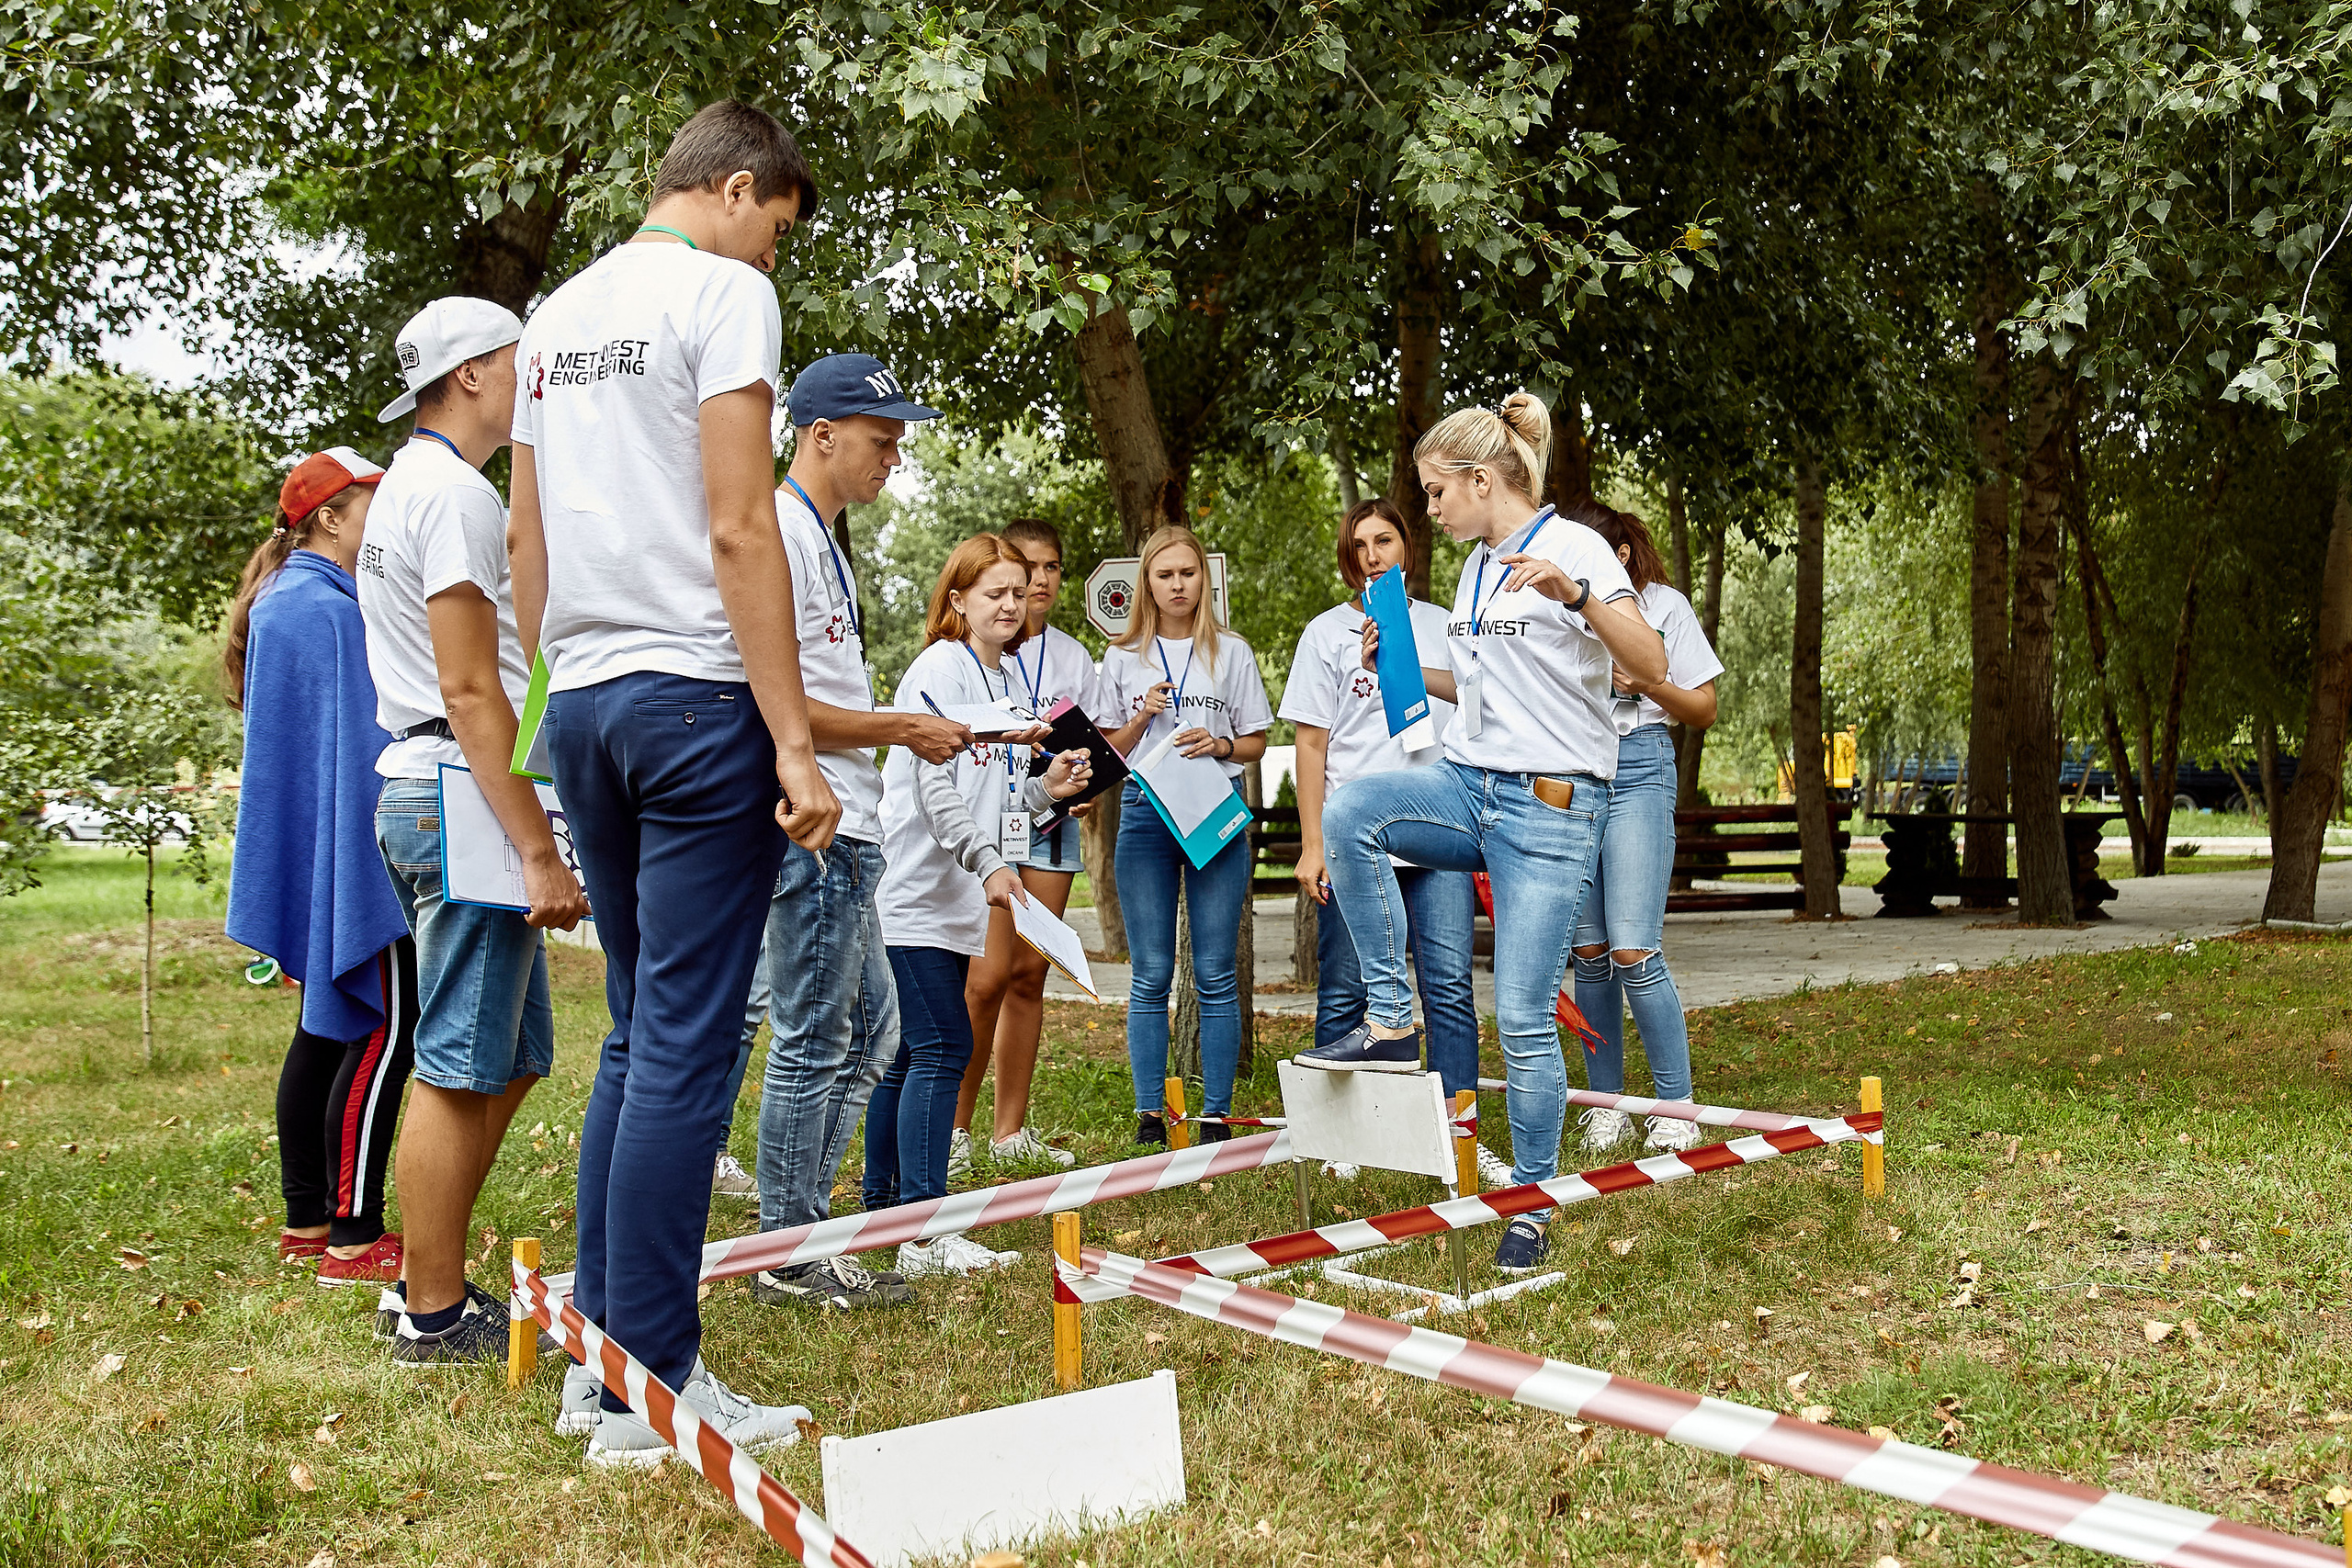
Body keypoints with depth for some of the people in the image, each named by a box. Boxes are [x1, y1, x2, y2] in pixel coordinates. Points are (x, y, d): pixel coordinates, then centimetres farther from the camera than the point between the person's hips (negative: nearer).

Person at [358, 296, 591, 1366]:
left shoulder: (406, 488, 23)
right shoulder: (456, 493, -11)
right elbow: (469, 690, -19)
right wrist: (539, 850, -20)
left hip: (425, 793, 11)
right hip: (463, 797, -11)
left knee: (509, 1060, 15)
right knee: (464, 1069, -4)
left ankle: (429, 1284, 22)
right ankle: (436, 1316, 4)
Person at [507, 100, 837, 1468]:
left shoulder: (559, 316, 20)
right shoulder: (725, 291, -4)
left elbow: (526, 539, 19)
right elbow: (740, 529, -14)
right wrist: (795, 741, -15)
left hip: (583, 702, 8)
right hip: (695, 691, -8)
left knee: (640, 1034, 14)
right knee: (687, 1047, -5)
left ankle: (600, 1352, 19)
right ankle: (649, 1386, 0)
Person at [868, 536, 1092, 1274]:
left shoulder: (1004, 680, 18)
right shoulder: (938, 669, -9)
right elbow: (935, 785, -18)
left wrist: (1044, 789, 7)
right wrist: (988, 861, -24)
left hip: (954, 900, 9)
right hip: (916, 890, -9)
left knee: (909, 1054, 13)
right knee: (941, 1049, -13)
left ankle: (882, 1206, 21)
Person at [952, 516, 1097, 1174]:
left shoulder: (1075, 656, 16)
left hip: (1051, 822, 5)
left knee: (1030, 973, 4)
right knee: (989, 976, -13)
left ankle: (1009, 1131, 12)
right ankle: (953, 1128, 1)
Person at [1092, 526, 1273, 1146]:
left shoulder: (1231, 652, 10)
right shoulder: (1123, 657, 12)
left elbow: (1255, 743, 12)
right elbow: (1108, 750, 14)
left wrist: (1218, 745, -7)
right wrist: (1142, 716, -4)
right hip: (1145, 813, 1)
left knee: (1215, 975, -2)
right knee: (1151, 976, 0)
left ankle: (1216, 1115, 4)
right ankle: (1149, 1115, 6)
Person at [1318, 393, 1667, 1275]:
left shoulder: (1570, 546, -8)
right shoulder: (1476, 565, 15)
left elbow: (1652, 668, -20)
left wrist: (1576, 595, -34)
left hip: (1551, 806, -7)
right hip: (1470, 788, 7)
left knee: (1523, 1018, -6)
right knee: (1348, 813, -23)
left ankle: (1532, 1205, 11)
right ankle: (1389, 1019, -11)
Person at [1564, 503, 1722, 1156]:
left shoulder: (1663, 604, 6)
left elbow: (1704, 710, 7)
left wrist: (1648, 684, -10)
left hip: (1637, 769, -3)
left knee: (1633, 951, -13)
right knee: (1588, 951, 3)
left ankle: (1676, 1108, -1)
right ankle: (1605, 1107, 13)